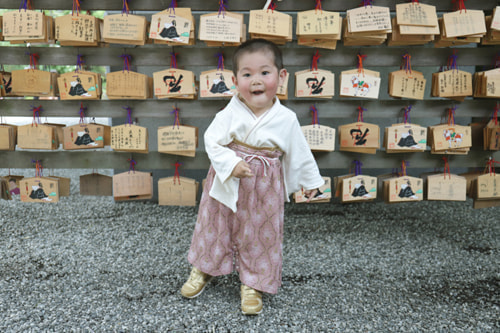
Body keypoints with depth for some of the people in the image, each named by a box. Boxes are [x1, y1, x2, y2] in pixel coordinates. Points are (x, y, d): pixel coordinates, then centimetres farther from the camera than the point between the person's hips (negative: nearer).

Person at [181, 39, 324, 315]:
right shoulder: (230, 113, -12)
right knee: (216, 225, 18)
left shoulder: (287, 119, -8)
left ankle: (253, 284, 32)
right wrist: (231, 163, -26)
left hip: (264, 188, 0)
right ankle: (203, 269, 43)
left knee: (260, 233, 10)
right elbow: (212, 142, -12)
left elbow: (300, 153, 3)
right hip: (226, 183, 1)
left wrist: (310, 181, 12)